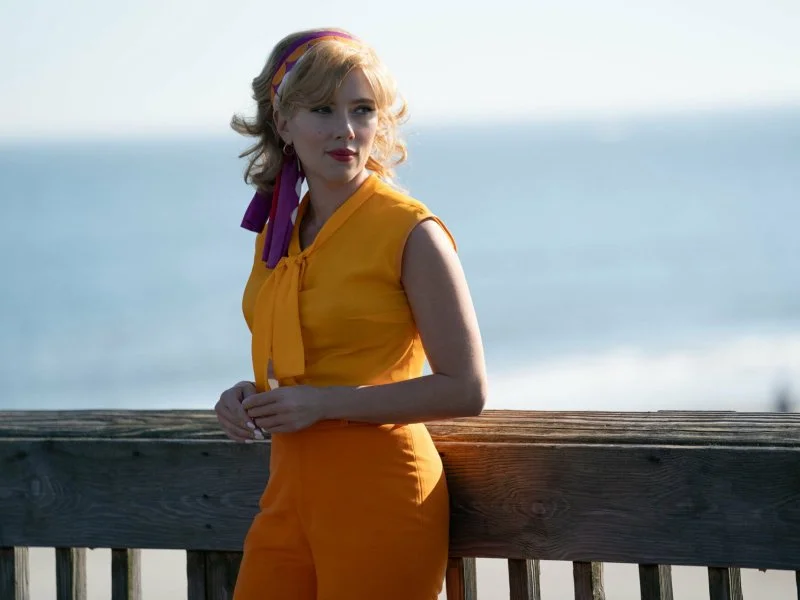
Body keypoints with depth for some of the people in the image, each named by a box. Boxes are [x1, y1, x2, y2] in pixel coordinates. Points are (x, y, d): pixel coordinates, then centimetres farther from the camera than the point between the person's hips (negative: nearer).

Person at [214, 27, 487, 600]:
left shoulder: (411, 231, -12)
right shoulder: (279, 230, 9)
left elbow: (466, 389, -13)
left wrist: (325, 403, -17)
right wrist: (251, 397, 0)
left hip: (377, 495, -6)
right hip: (290, 490, 6)